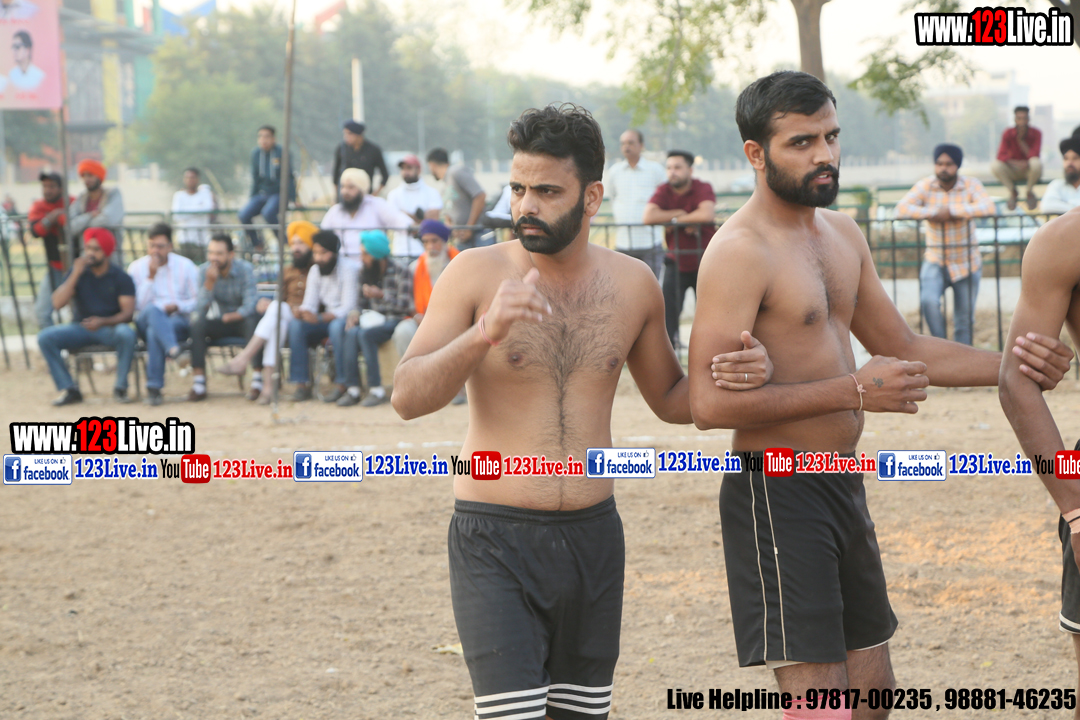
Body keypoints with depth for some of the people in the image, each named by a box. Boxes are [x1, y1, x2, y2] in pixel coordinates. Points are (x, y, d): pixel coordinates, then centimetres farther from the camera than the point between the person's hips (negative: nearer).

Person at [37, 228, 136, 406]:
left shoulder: (121, 278, -3)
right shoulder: (78, 273, 4)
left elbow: (128, 312, -11)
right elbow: (57, 303, -8)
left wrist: (103, 322, -30)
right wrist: (75, 274, -17)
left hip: (110, 327, -3)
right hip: (81, 328, 3)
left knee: (126, 333, -38)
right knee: (45, 337, -23)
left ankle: (120, 387, -19)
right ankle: (69, 389, -19)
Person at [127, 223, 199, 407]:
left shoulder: (186, 266, 8)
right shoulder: (136, 268, 7)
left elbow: (197, 301, 8)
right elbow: (138, 305, -3)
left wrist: (178, 306, -12)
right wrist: (151, 277, -10)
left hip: (178, 322, 0)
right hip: (145, 321, 0)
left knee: (154, 332, -37)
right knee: (152, 309, -39)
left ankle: (154, 388, -40)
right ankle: (172, 348, -61)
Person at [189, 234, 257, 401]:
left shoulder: (245, 269, -14)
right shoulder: (204, 271, -9)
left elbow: (249, 306, -20)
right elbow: (200, 308, -20)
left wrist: (230, 317, -27)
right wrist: (210, 282, -31)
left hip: (241, 321, -2)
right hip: (218, 323, 2)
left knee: (253, 322, -35)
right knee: (197, 322, -27)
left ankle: (257, 379, -33)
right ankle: (199, 383, -28)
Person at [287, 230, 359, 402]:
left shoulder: (349, 269, -15)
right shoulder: (315, 270, 6)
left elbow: (348, 307, -22)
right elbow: (310, 302, 2)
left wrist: (321, 318, -36)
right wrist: (303, 311, -24)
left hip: (346, 319, -6)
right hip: (326, 318, 6)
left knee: (337, 326, -39)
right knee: (295, 325, -20)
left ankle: (344, 383, -29)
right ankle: (302, 384, -23)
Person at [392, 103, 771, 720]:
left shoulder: (632, 284, 5)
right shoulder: (476, 274, -6)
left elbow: (670, 399, 18)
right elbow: (408, 398, -14)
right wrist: (483, 334, -30)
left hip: (594, 537, 4)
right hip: (496, 538, -4)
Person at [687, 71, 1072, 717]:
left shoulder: (844, 234, 12)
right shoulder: (740, 252, -17)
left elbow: (902, 347, 23)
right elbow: (709, 403, -25)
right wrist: (853, 391, -23)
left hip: (844, 488, 9)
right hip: (778, 492, -9)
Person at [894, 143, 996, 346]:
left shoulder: (971, 185, -4)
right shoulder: (925, 186, -2)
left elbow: (989, 207, -22)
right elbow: (902, 208, -15)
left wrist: (952, 210, -26)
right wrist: (933, 213, -27)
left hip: (966, 263, 0)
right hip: (935, 259, 0)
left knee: (964, 320, 5)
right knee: (929, 301, -27)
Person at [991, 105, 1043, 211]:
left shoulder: (1036, 133, -11)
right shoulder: (1008, 133, -10)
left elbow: (1034, 155, -22)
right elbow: (1001, 156, -19)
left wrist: (1021, 140, -24)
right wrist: (1017, 163, -34)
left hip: (1029, 170, -1)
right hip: (1013, 170, 1)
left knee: (1037, 163, -36)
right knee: (995, 165, -29)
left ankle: (1030, 192, -6)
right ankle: (1012, 192, -3)